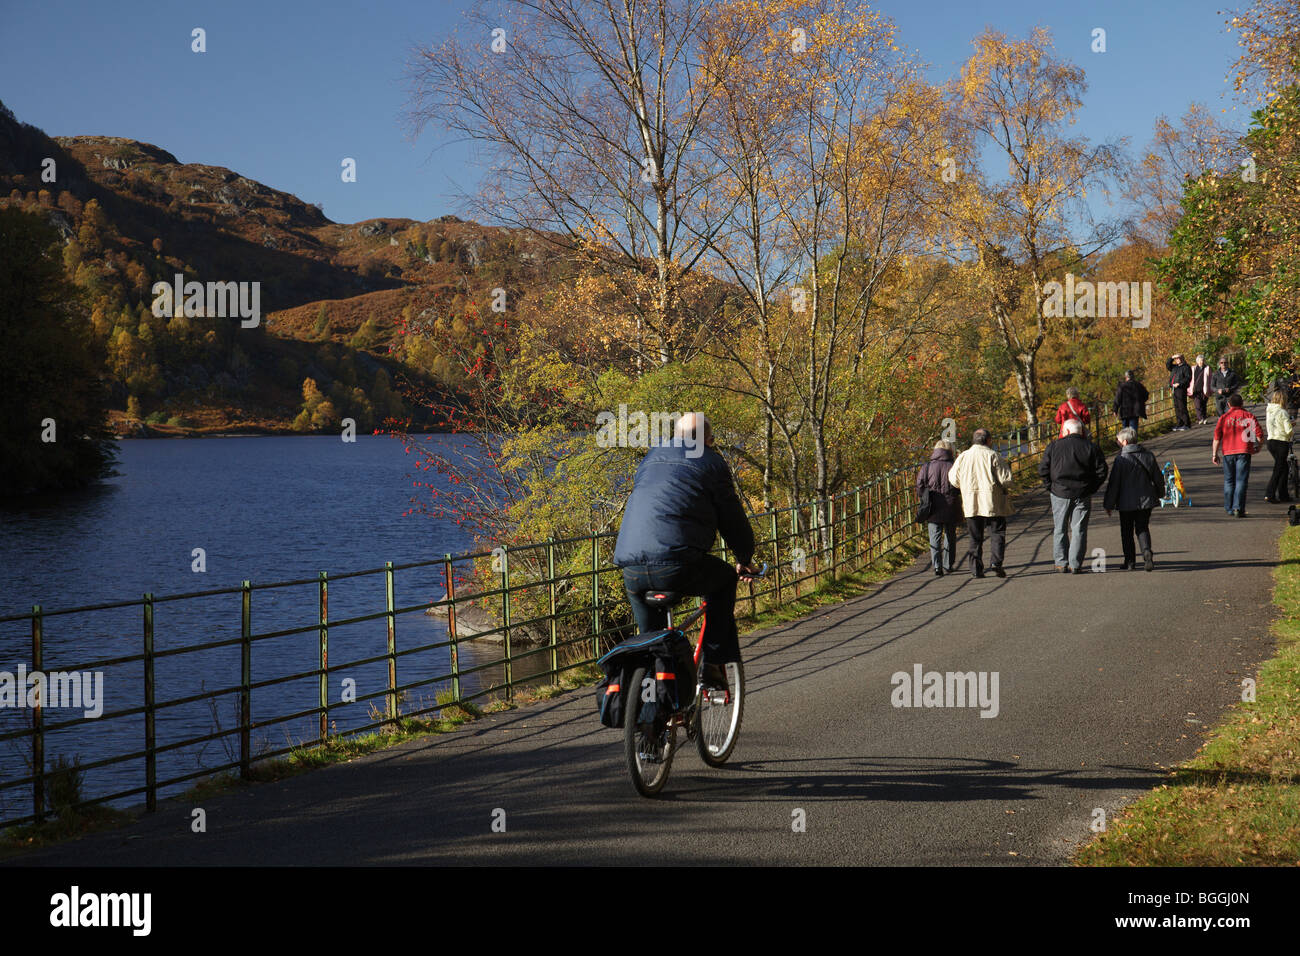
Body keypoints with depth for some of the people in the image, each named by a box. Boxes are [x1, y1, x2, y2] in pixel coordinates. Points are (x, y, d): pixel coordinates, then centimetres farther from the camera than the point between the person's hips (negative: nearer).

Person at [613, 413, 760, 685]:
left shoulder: (652, 457, 27)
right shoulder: (711, 462, 11)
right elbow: (732, 518, 14)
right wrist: (744, 561, 30)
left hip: (631, 569, 5)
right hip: (679, 566, -5)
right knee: (723, 579, 23)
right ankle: (714, 663, 17)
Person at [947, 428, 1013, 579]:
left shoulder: (963, 457, 3)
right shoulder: (992, 456, -8)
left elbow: (953, 480, 7)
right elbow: (1006, 478, -10)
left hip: (970, 504, 3)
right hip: (992, 504, -3)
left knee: (975, 538, 9)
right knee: (997, 533, 6)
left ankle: (976, 569, 6)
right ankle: (995, 561, -12)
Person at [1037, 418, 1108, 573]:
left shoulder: (1054, 446, -2)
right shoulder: (1091, 447, 0)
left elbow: (1043, 469, -3)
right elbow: (1101, 471, -2)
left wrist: (1050, 486, 5)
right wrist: (1091, 488, 5)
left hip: (1060, 493, 0)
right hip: (1083, 495, 0)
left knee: (1060, 530, 10)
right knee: (1079, 530, 6)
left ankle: (1061, 563, 8)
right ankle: (1075, 564, 3)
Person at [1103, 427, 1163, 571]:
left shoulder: (1121, 459, -14)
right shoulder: (1148, 456, 1)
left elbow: (1113, 484, -12)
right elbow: (1158, 478, 10)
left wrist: (1109, 504, -3)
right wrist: (1159, 494, 28)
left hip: (1126, 503, -4)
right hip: (1146, 500, 4)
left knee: (1127, 532, 11)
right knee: (1142, 529, 12)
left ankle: (1130, 561, 12)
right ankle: (1147, 553, -14)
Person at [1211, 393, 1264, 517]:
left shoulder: (1223, 417, 4)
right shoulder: (1249, 416, 3)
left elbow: (1217, 437, 0)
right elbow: (1259, 433, -4)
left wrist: (1215, 454, 5)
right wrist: (1258, 446, 14)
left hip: (1228, 452, 1)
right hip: (1244, 451, -1)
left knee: (1229, 481, 13)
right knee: (1241, 480, -2)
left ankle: (1229, 508, 18)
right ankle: (1238, 507, -14)